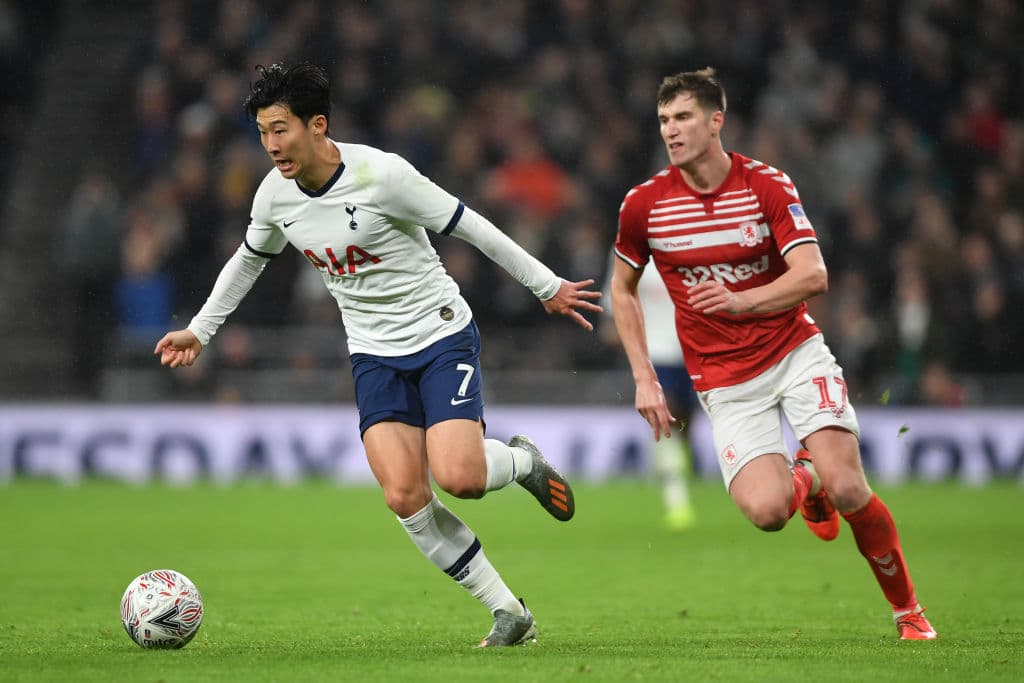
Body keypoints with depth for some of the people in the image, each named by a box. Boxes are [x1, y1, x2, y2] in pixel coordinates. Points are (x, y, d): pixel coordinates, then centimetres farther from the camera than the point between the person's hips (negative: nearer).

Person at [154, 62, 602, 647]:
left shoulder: (382, 174, -21)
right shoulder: (275, 195, -2)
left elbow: (468, 225, -12)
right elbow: (249, 259, 20)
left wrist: (547, 286, -6)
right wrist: (200, 330, 22)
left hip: (441, 333, -5)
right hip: (375, 354, 5)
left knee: (458, 478, -23)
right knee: (405, 496, -13)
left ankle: (523, 461, 14)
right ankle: (508, 613, -1)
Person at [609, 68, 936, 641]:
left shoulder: (768, 184, -6)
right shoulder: (644, 205, -3)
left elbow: (813, 277, -14)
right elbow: (623, 289, 14)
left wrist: (744, 300, -31)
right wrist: (644, 379, 6)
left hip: (795, 352, -1)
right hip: (726, 383, 1)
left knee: (847, 491, -19)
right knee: (765, 511, -21)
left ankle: (908, 608, 4)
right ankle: (802, 479, 17)